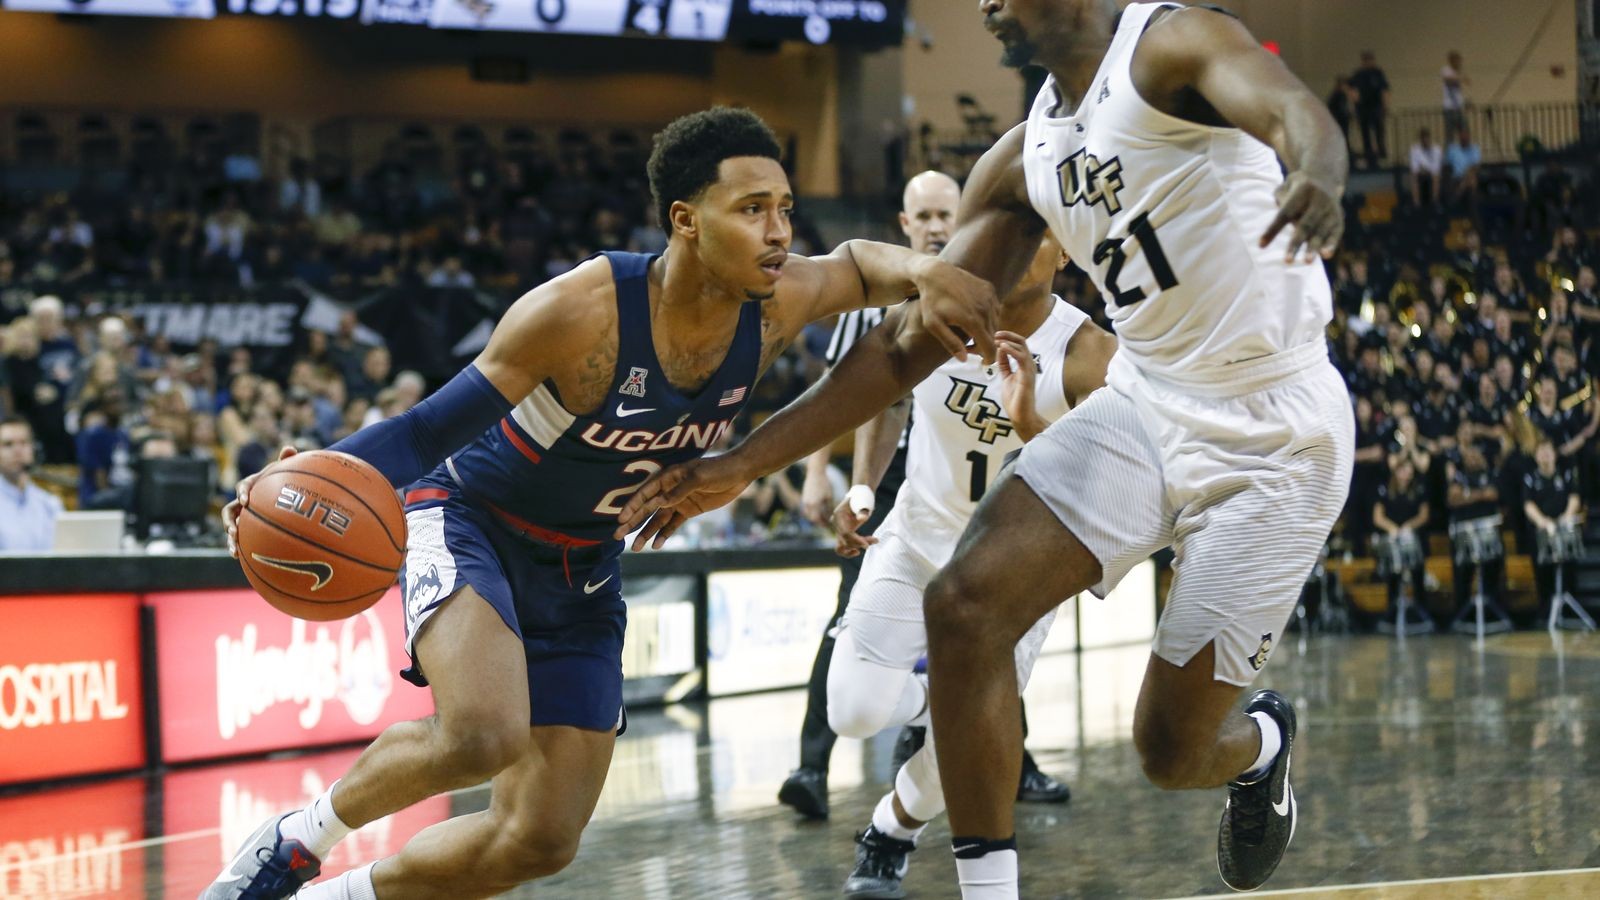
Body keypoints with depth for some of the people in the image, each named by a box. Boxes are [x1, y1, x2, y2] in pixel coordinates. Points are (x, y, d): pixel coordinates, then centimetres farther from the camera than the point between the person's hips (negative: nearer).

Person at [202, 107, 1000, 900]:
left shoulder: (775, 305, -14)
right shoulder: (581, 310, -30)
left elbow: (858, 262, 9)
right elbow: (431, 429, -23)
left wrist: (926, 273, -15)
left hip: (582, 566, 6)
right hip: (469, 520, -6)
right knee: (484, 736, -36)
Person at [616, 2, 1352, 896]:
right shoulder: (1023, 161, 9)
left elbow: (1293, 110, -33)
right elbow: (911, 341, 10)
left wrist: (1316, 177, -59)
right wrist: (738, 468, 5)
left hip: (1273, 436, -6)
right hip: (1146, 405, 6)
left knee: (1173, 749, -1)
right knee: (967, 603, -16)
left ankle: (1262, 742, 38)